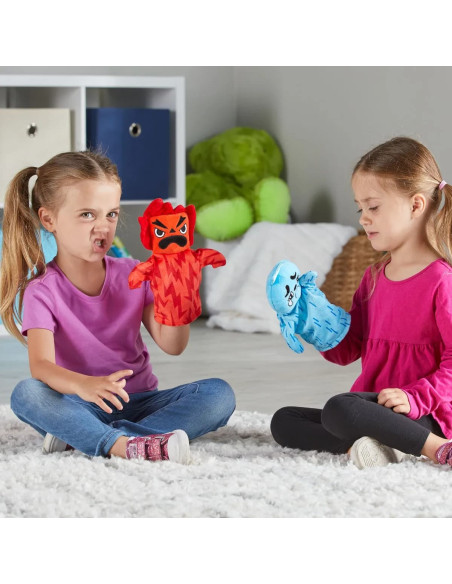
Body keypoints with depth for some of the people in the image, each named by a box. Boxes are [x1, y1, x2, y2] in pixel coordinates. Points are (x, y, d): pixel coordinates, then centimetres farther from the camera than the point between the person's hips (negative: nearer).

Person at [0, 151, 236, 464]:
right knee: (26, 394, -32)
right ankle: (129, 444, -42)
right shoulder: (42, 292, -9)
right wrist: (83, 385, -47)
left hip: (139, 403, 4)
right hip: (83, 407, -4)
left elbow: (172, 345, -4)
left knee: (219, 394, -21)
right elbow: (41, 365, -25)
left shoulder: (133, 276, 3)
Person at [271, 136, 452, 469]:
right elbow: (347, 351, 17)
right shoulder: (374, 277, 15)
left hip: (424, 416, -9)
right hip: (372, 403, 9)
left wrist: (415, 398, -25)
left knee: (339, 409, -34)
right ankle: (357, 446, -24)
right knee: (284, 422, 1)